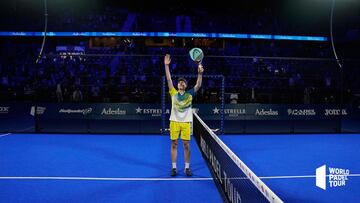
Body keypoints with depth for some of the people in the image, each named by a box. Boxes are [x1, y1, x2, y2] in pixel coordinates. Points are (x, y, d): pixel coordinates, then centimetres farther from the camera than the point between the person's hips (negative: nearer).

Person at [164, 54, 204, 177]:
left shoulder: (189, 94, 6)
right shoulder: (173, 93, 5)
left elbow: (198, 85, -7)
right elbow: (169, 79, -3)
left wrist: (200, 73, -22)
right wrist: (166, 65, -11)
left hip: (186, 122, 0)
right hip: (174, 122, 0)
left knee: (186, 145, 3)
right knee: (174, 144, 4)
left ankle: (187, 168, 14)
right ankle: (174, 168, 13)